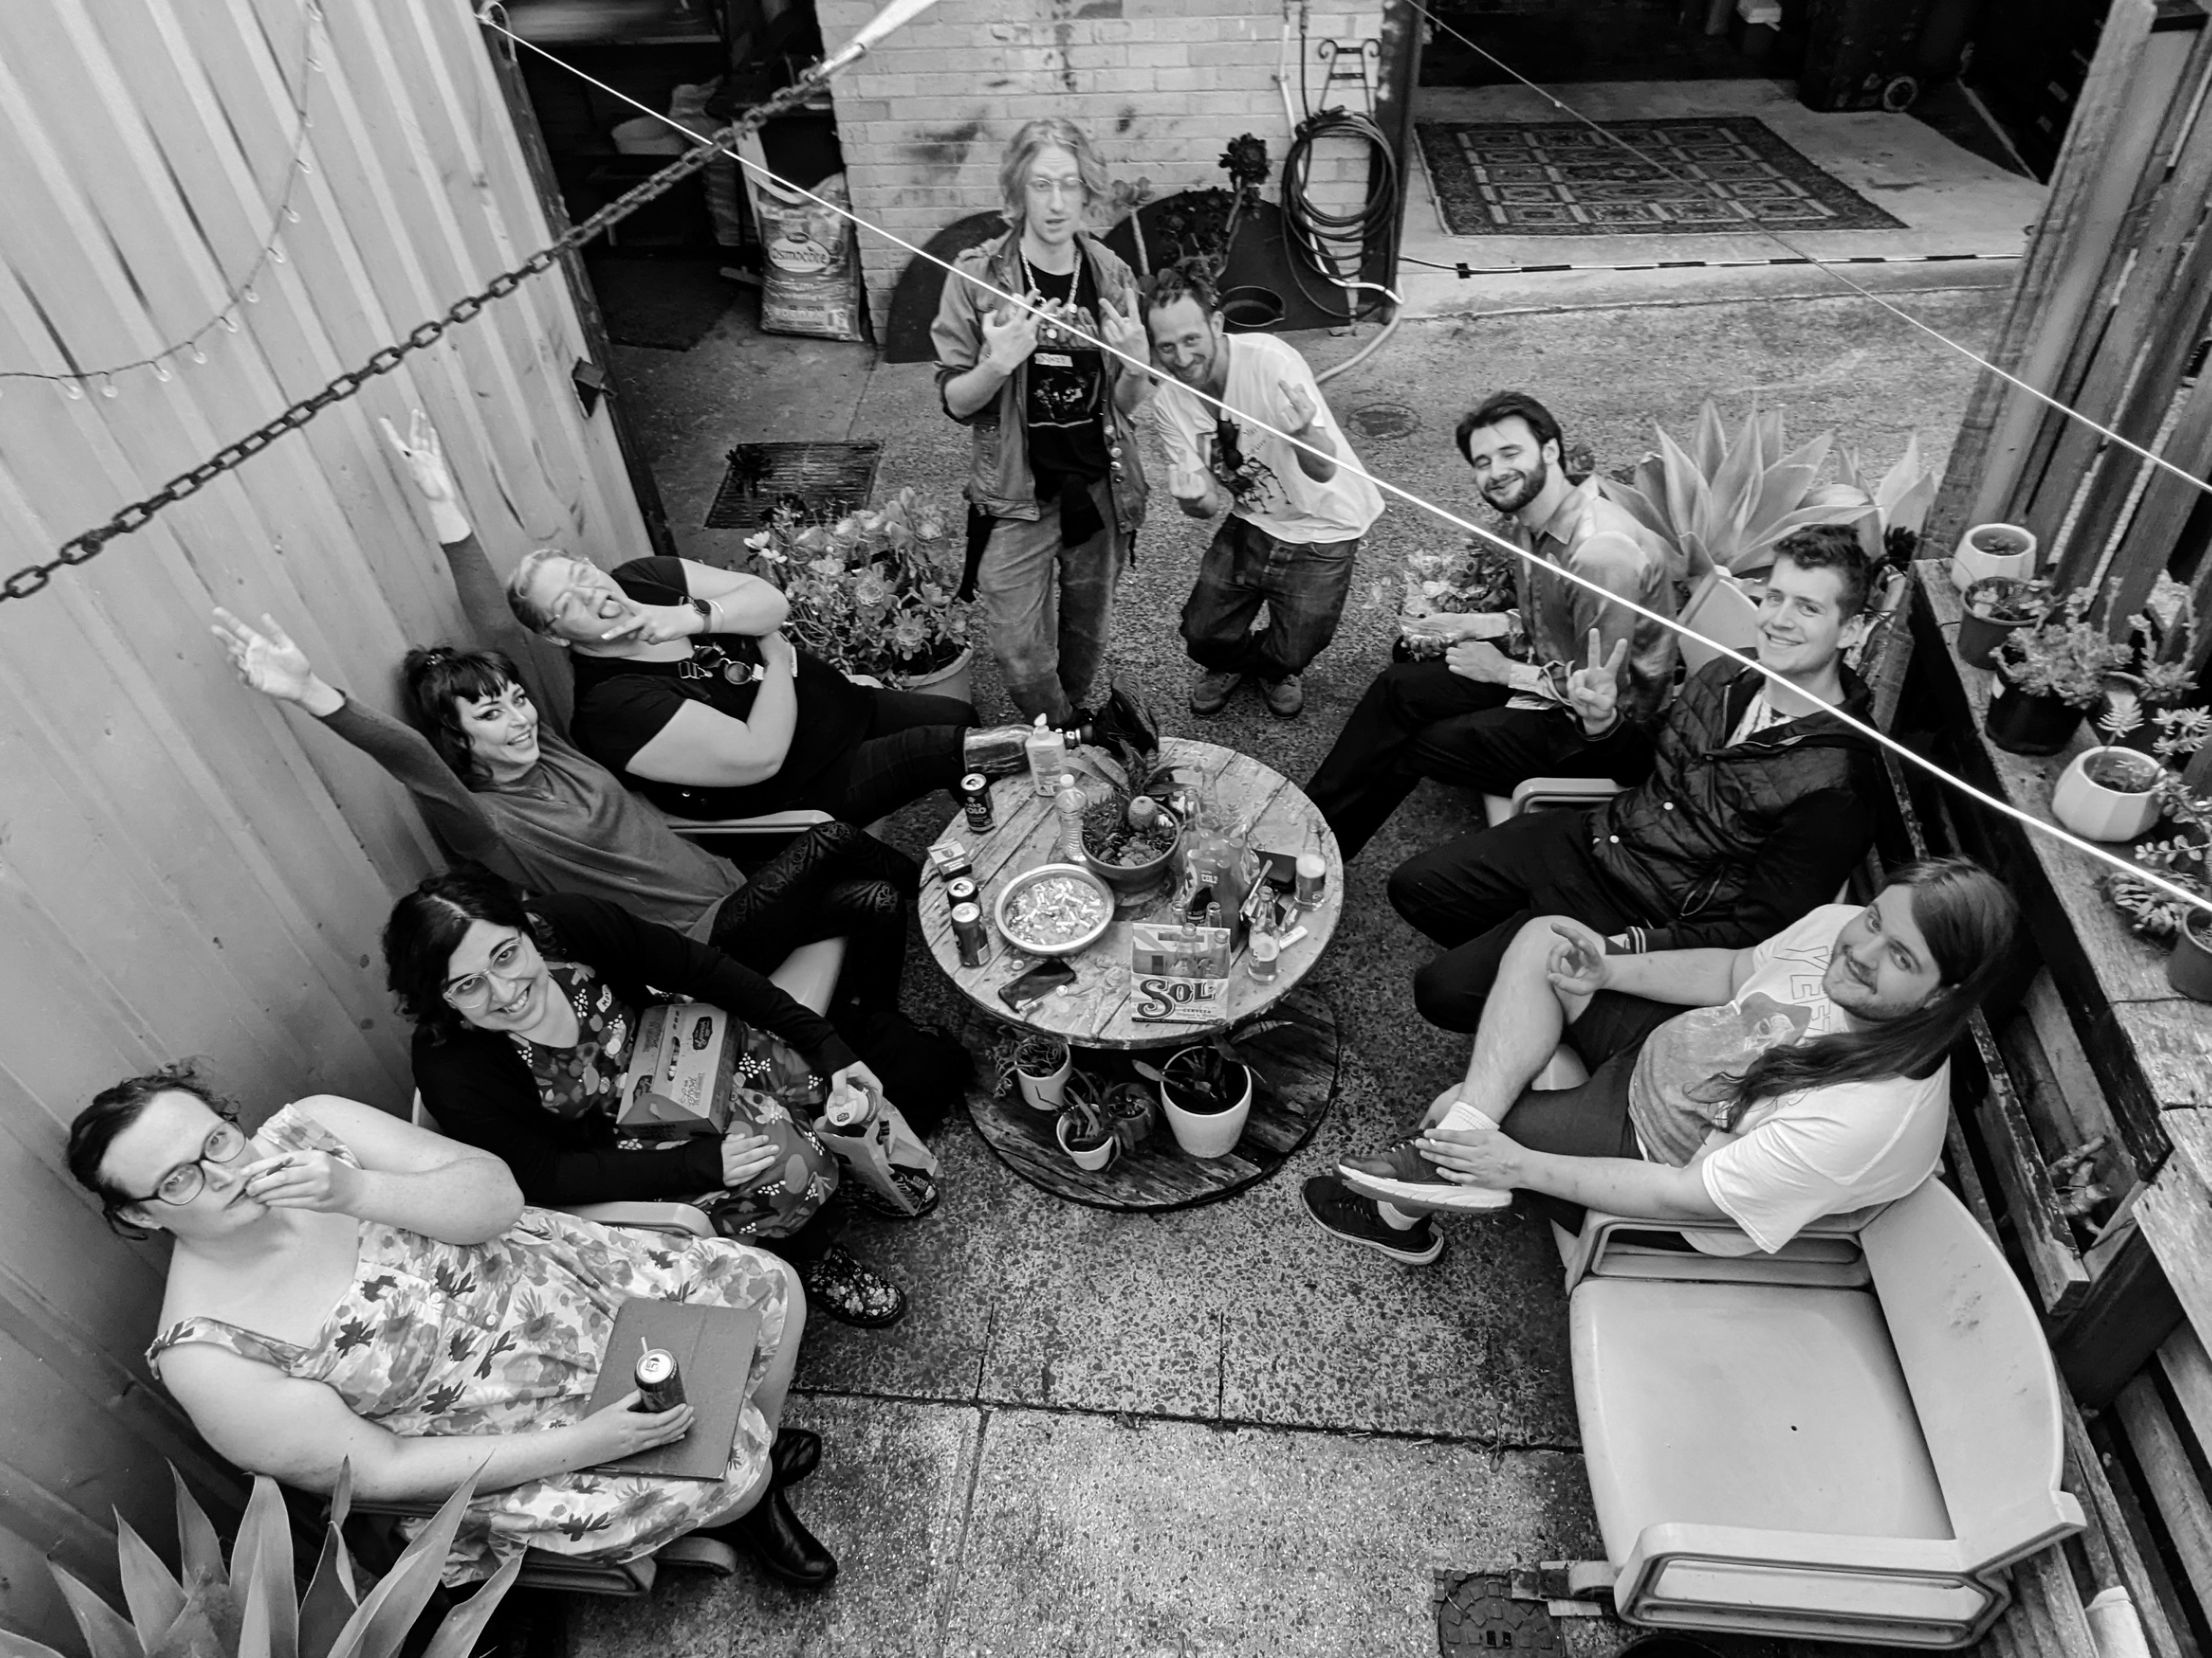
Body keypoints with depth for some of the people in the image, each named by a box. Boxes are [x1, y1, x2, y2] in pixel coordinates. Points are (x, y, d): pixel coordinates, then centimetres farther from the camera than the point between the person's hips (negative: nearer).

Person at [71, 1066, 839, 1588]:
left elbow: (497, 1197, -16)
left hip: (538, 1273, 4)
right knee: (727, 1467, -13)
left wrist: (359, 1193, -35)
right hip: (496, 1439, -4)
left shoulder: (310, 1129, -15)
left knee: (769, 1287, 2)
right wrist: (582, 1444, -26)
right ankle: (739, 1512, 27)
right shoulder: (205, 1357, -23)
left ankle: (764, 1445, 33)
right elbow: (383, 1470, -18)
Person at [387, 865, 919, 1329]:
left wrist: (827, 1047, -12)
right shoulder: (453, 1076, -31)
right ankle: (807, 1252, 11)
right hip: (606, 1147, -4)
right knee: (790, 1164, -22)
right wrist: (700, 1163, -28)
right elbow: (545, 1179, -21)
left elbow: (704, 972, -14)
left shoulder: (568, 923, -24)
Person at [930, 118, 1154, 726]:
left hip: (1102, 488, 3)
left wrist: (1136, 361, -20)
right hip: (1016, 493, -2)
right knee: (1022, 656, -1)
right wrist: (996, 366, -26)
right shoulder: (978, 276, -9)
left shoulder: (1111, 276, -2)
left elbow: (1128, 402, 3)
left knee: (1088, 634, 17)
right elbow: (955, 402, -5)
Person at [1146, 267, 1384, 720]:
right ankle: (1229, 663, 36)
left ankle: (1275, 668, 37)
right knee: (1203, 635, -2)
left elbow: (1324, 472, -36)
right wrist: (1195, 497, -33)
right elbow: (1202, 507, -8)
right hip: (1253, 520, 4)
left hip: (1324, 521, -4)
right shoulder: (1168, 402, -12)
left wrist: (1305, 435, -60)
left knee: (1294, 652, -2)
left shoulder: (1271, 363, -30)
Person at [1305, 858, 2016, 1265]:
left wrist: (1522, 1166, -28)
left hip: (1654, 1152, -7)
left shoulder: (1878, 1116, -37)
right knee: (1542, 937, -5)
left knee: (1448, 1130, -4)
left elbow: (1682, 1196, -31)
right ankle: (1471, 1116, -16)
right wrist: (1610, 971, -13)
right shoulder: (1840, 928, -18)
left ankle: (1401, 1213, 26)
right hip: (1659, 1049, 7)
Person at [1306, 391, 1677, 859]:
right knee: (1397, 687, 2)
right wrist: (1483, 625, 0)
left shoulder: (1602, 551, -30)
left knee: (1413, 747, -10)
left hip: (1601, 731, -9)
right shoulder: (1531, 518, 0)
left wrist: (1505, 672, -14)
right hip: (1550, 673, 9)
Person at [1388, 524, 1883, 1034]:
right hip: (1592, 836, 7)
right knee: (1413, 886, 8)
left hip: (1644, 916, -7)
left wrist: (1620, 951, -30)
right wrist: (1604, 721, -7)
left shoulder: (1834, 785, -22)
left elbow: (1755, 929, -20)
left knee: (1443, 992, -12)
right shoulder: (1728, 675, -1)